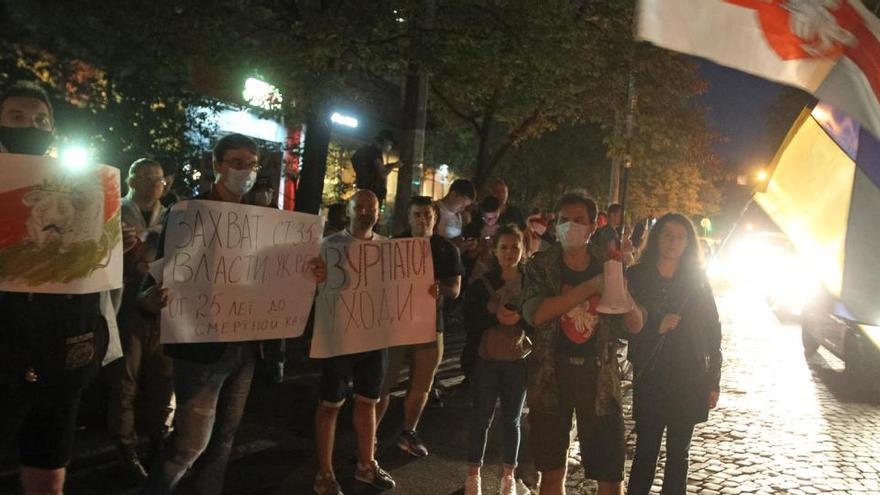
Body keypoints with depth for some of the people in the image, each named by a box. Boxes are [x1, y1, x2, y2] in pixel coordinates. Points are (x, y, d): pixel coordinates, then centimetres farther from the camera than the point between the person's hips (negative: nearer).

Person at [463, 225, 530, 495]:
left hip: (518, 361, 0)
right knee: (481, 417, 5)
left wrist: (519, 318, -21)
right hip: (487, 360, 0)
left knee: (511, 419, 11)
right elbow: (471, 323, -6)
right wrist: (495, 317, -21)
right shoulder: (481, 283, -1)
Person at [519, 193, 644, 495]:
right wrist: (590, 287, -19)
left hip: (599, 375, 1)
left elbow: (636, 325, 2)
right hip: (552, 375, -1)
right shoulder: (541, 268, 0)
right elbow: (535, 314, -18)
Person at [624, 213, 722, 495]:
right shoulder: (636, 278, 0)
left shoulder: (697, 282, 3)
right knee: (645, 450, 1)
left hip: (689, 382, 1)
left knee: (678, 452, 10)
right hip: (649, 380, -1)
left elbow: (713, 334, 5)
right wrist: (656, 326, -18)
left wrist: (713, 382, 3)